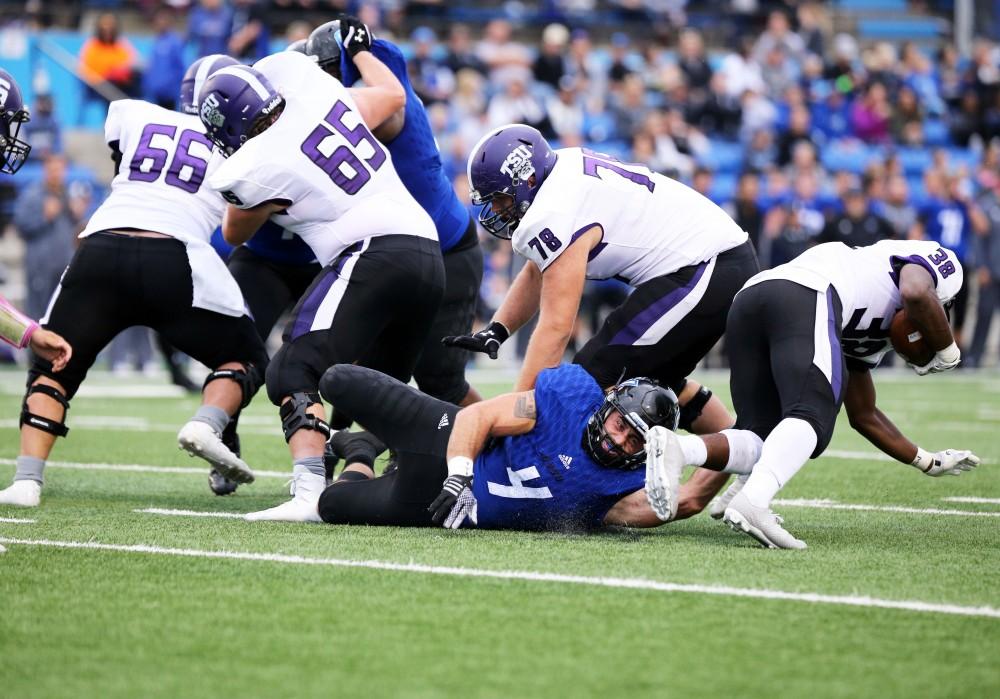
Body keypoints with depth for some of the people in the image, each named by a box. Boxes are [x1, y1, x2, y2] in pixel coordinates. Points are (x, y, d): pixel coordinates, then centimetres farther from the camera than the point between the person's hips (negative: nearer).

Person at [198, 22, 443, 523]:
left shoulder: (256, 168, -4)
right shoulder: (322, 96, 12)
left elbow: (235, 235, 19)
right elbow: (392, 95, 33)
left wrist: (233, 193, 40)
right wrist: (360, 49, 50)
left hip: (372, 252, -8)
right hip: (428, 251, 8)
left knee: (296, 373, -11)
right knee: (381, 385, 22)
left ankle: (308, 491, -27)